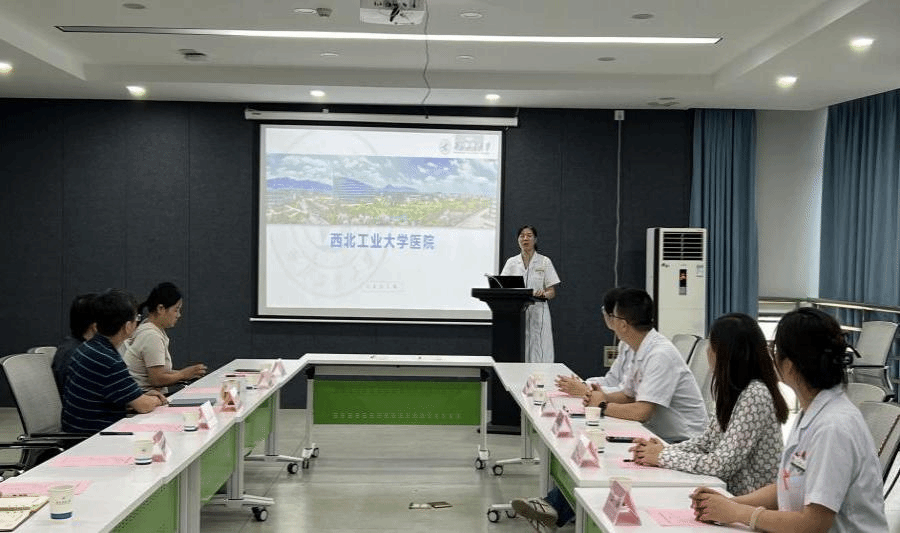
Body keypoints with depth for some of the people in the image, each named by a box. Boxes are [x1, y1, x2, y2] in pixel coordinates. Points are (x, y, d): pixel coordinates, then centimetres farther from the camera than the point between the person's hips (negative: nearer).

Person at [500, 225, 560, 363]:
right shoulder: (511, 262, 12)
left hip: (538, 312, -2)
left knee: (538, 357, -8)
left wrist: (544, 294, -20)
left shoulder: (545, 262, 6)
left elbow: (552, 293, 2)